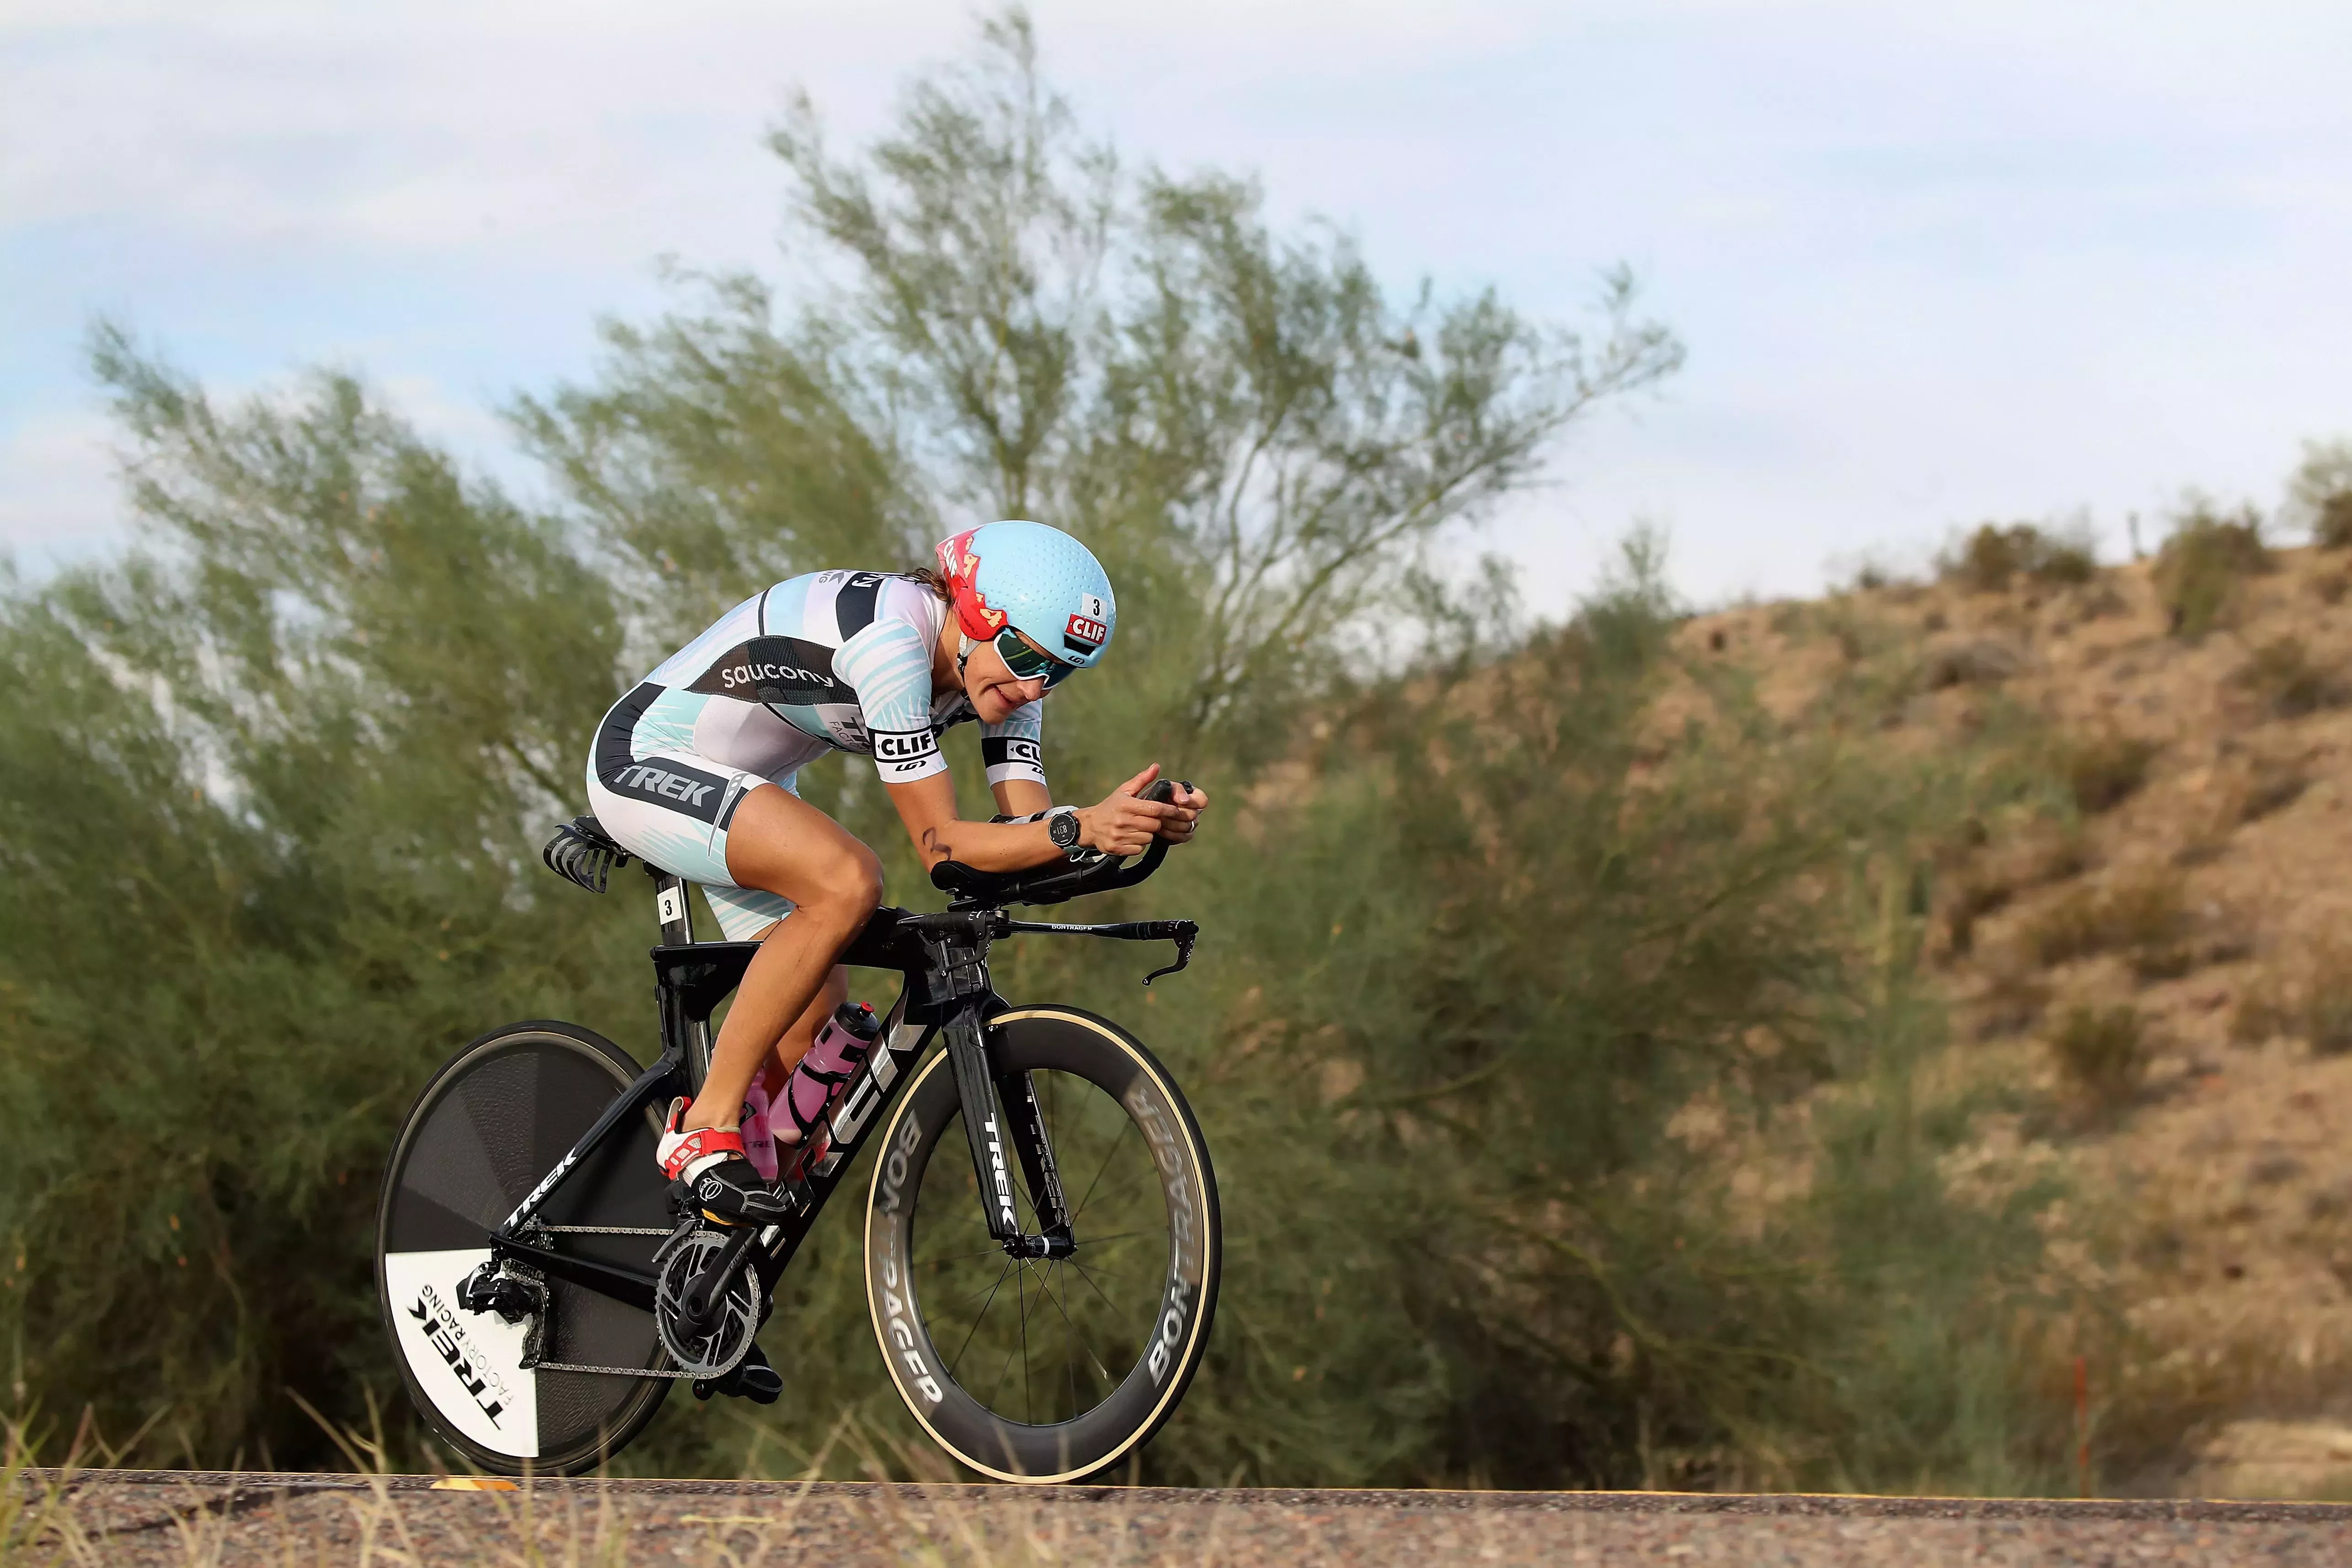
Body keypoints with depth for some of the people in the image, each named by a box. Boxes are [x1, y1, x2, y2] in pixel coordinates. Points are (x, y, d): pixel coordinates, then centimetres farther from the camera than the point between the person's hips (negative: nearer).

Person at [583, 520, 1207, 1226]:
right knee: (847, 882, -31)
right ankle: (706, 1130, -22)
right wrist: (1082, 828, -45)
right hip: (642, 763, -10)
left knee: (815, 1019, 2)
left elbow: (1030, 828, -13)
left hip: (737, 786, 10)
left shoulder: (1002, 663, -8)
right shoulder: (890, 639, -34)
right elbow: (941, 845, -33)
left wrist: (1144, 825, -31)